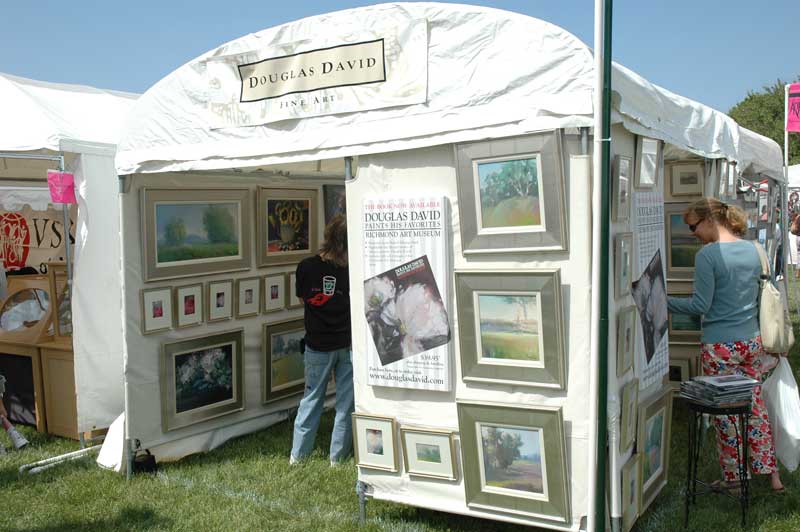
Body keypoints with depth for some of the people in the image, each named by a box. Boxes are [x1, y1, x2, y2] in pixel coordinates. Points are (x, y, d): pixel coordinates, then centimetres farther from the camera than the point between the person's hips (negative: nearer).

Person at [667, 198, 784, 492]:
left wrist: (664, 301, -8)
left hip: (720, 347, -6)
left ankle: (733, 479, 19)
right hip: (752, 341, 6)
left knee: (725, 414, 7)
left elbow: (701, 305, -17)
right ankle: (772, 473, 24)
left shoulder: (707, 255, -15)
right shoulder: (752, 250, 6)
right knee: (755, 406, 18)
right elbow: (757, 297, 14)